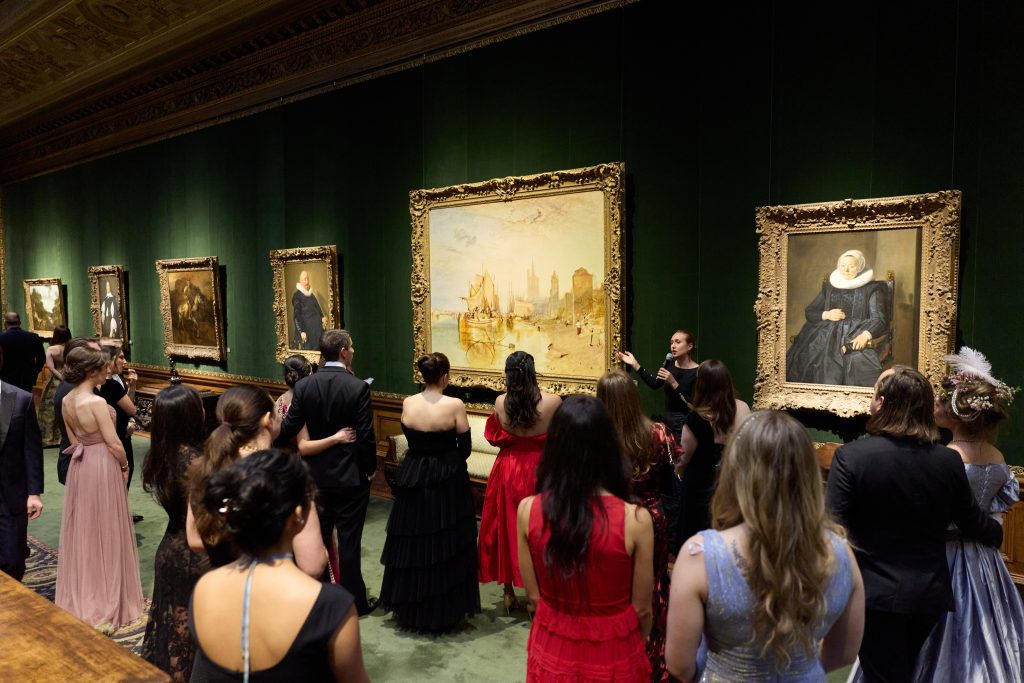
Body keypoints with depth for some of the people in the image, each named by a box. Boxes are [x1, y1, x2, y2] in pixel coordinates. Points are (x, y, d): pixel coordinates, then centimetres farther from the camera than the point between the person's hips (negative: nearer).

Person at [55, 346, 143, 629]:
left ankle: (80, 597, 31)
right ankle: (106, 599, 16)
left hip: (79, 465, 8)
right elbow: (113, 443, -20)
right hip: (103, 465, -8)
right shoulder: (97, 402, -22)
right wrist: (124, 466, -3)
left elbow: (74, 438, 11)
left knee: (81, 529, 17)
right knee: (106, 532, 5)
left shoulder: (67, 401, 2)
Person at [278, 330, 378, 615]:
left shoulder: (303, 386, -6)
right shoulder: (358, 387, -17)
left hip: (316, 474, 4)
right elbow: (365, 436, -15)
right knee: (349, 539, 6)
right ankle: (354, 601, 18)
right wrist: (370, 468, 0)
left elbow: (289, 429, -3)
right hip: (351, 476, -4)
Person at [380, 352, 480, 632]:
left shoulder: (407, 403, -5)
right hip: (448, 483, -3)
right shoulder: (455, 405, -15)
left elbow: (411, 438, 7)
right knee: (446, 547, 10)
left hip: (413, 480, 4)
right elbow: (465, 449, -7)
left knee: (412, 546, 16)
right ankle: (446, 612, 21)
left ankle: (409, 609, 30)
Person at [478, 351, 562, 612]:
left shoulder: (500, 403, -12)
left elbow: (494, 438, 1)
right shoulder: (553, 402, -17)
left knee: (506, 529, 16)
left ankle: (509, 593, 28)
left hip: (507, 471, 2)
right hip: (540, 471, -1)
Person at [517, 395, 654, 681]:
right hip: (613, 658, -2)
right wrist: (637, 648, 10)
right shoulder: (635, 520, -23)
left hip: (552, 652, 2)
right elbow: (641, 608, -10)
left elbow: (534, 595, -4)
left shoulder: (528, 510, -17)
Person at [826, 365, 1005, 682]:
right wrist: (997, 532, 32)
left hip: (876, 595, -4)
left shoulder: (849, 456, -19)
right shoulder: (949, 461, -5)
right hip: (930, 595, 5)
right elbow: (973, 521, 9)